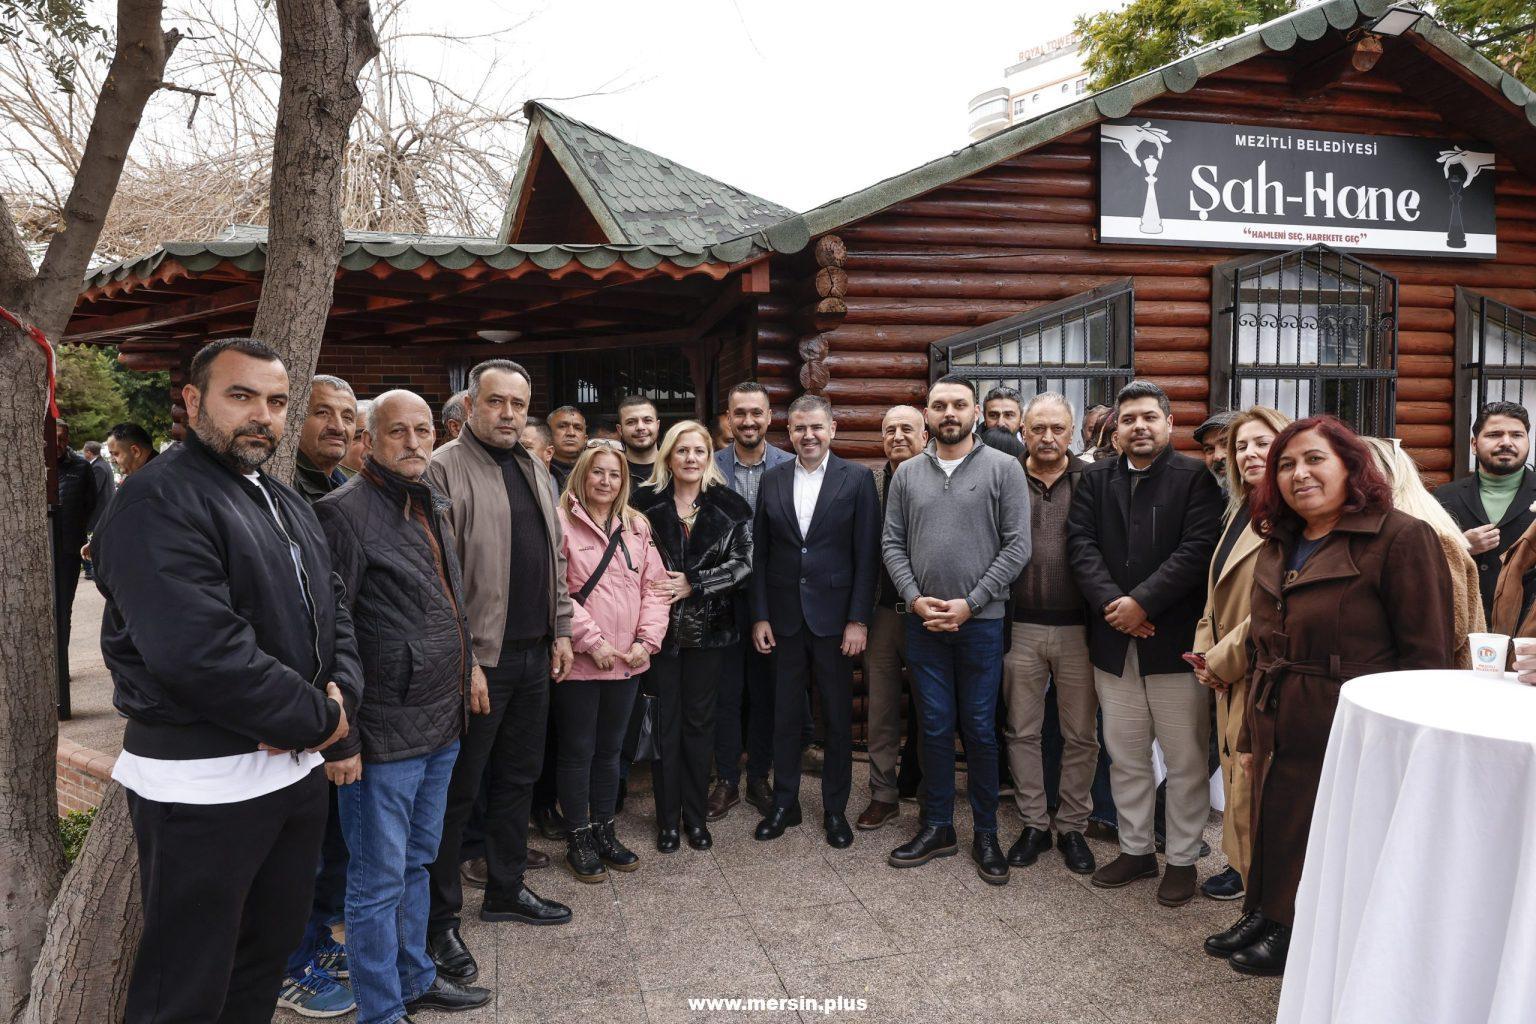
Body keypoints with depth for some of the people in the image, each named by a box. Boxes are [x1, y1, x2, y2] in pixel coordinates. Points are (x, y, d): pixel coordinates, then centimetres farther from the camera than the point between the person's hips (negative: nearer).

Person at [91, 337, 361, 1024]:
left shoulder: (287, 504, 13)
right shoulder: (159, 501, -16)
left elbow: (333, 610, 14)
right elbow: (199, 652, -27)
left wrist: (342, 694, -7)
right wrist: (318, 717, -16)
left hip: (298, 766, 8)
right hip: (203, 783, -8)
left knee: (272, 944, 22)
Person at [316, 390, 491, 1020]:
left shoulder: (427, 506, 12)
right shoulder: (346, 512, -15)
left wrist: (468, 665, 21)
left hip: (441, 724, 9)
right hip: (384, 733, -8)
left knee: (417, 862, 22)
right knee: (378, 881, 5)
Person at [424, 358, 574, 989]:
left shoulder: (535, 472, 14)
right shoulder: (444, 469, -11)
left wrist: (560, 630, 14)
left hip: (535, 653, 8)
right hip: (478, 656, -8)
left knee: (519, 777, 18)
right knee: (458, 789, 3)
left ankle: (506, 890, 34)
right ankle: (439, 921, 16)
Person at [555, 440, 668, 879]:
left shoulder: (637, 526, 10)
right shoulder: (561, 523, -8)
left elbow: (654, 585, 8)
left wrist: (646, 639, -4)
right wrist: (591, 641, -16)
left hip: (627, 661, 5)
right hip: (580, 661, -5)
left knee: (610, 748, 17)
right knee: (578, 751, 7)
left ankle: (604, 830, 30)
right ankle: (577, 838, 20)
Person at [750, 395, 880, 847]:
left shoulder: (858, 479, -3)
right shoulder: (773, 480, 6)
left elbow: (867, 555, -5)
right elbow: (760, 553, 6)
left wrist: (858, 619, -10)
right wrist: (760, 615, 2)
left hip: (834, 616, -2)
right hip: (785, 617, 2)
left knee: (838, 718, 8)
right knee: (785, 716, 11)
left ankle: (835, 809, 23)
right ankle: (784, 804, 25)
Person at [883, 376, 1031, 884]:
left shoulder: (1003, 469, -3)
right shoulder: (907, 474, 7)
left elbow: (1017, 546, -7)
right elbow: (893, 543, 6)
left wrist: (969, 603, -12)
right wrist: (915, 598, -8)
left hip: (981, 621, -2)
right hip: (923, 622, 3)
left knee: (980, 730, 6)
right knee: (935, 728, 11)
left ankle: (985, 833, 21)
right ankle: (936, 828, 24)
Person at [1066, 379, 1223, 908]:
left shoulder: (1195, 478, -2)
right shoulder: (1096, 479, 10)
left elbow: (1197, 549, -13)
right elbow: (1081, 544, 1)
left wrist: (1143, 601, -18)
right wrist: (1110, 603, -14)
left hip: (1176, 638, -4)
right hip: (1114, 641, 4)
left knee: (1185, 760, 5)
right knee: (1124, 755, 13)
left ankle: (1183, 858, 19)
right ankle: (1136, 849, 28)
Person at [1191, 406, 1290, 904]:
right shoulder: (1240, 512, 13)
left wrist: (1221, 660, -13)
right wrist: (1205, 653, 5)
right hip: (1228, 677, 9)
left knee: (1252, 783, 0)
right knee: (1235, 773, 18)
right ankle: (1240, 865, 34)